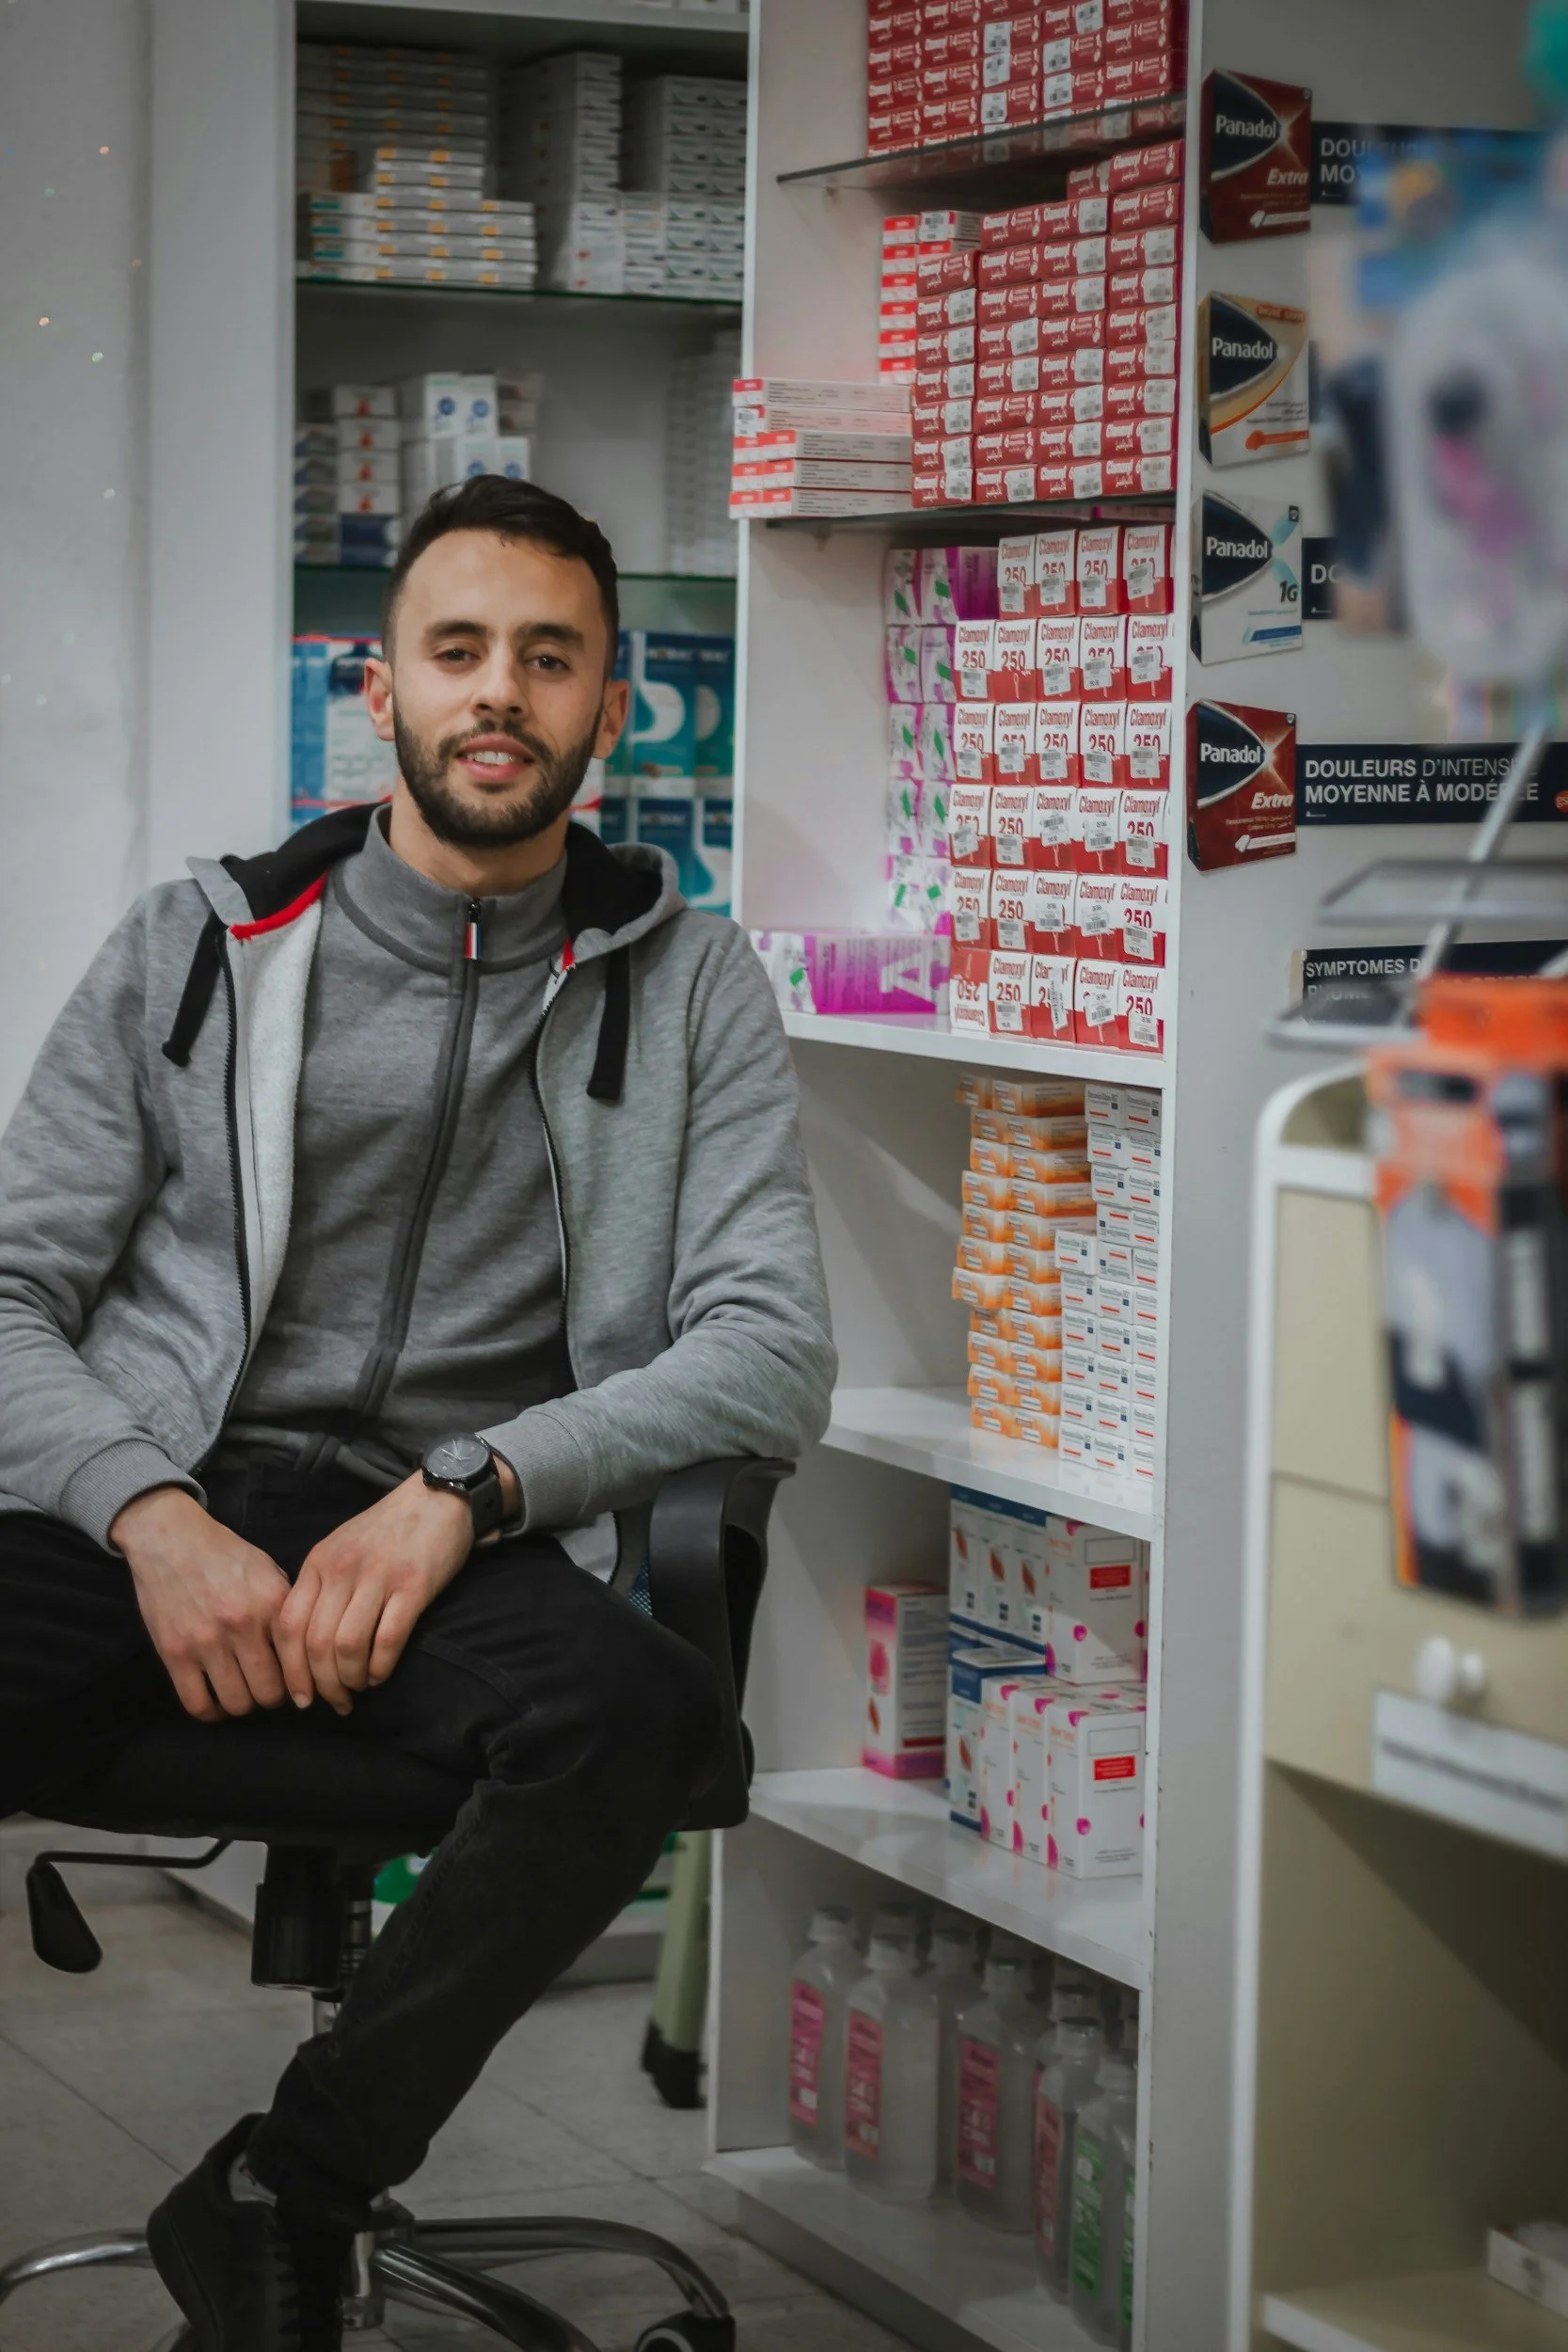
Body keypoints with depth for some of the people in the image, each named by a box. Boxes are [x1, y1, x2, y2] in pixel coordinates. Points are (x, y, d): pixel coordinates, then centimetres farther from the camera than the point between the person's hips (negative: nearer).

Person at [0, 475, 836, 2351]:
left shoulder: (688, 985, 14)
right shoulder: (198, 947, 14)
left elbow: (772, 1350, 3)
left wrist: (465, 1487, -12)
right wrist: (154, 1517, -13)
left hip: (454, 1544, 1)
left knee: (642, 1714, -34)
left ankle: (279, 2199, -15)